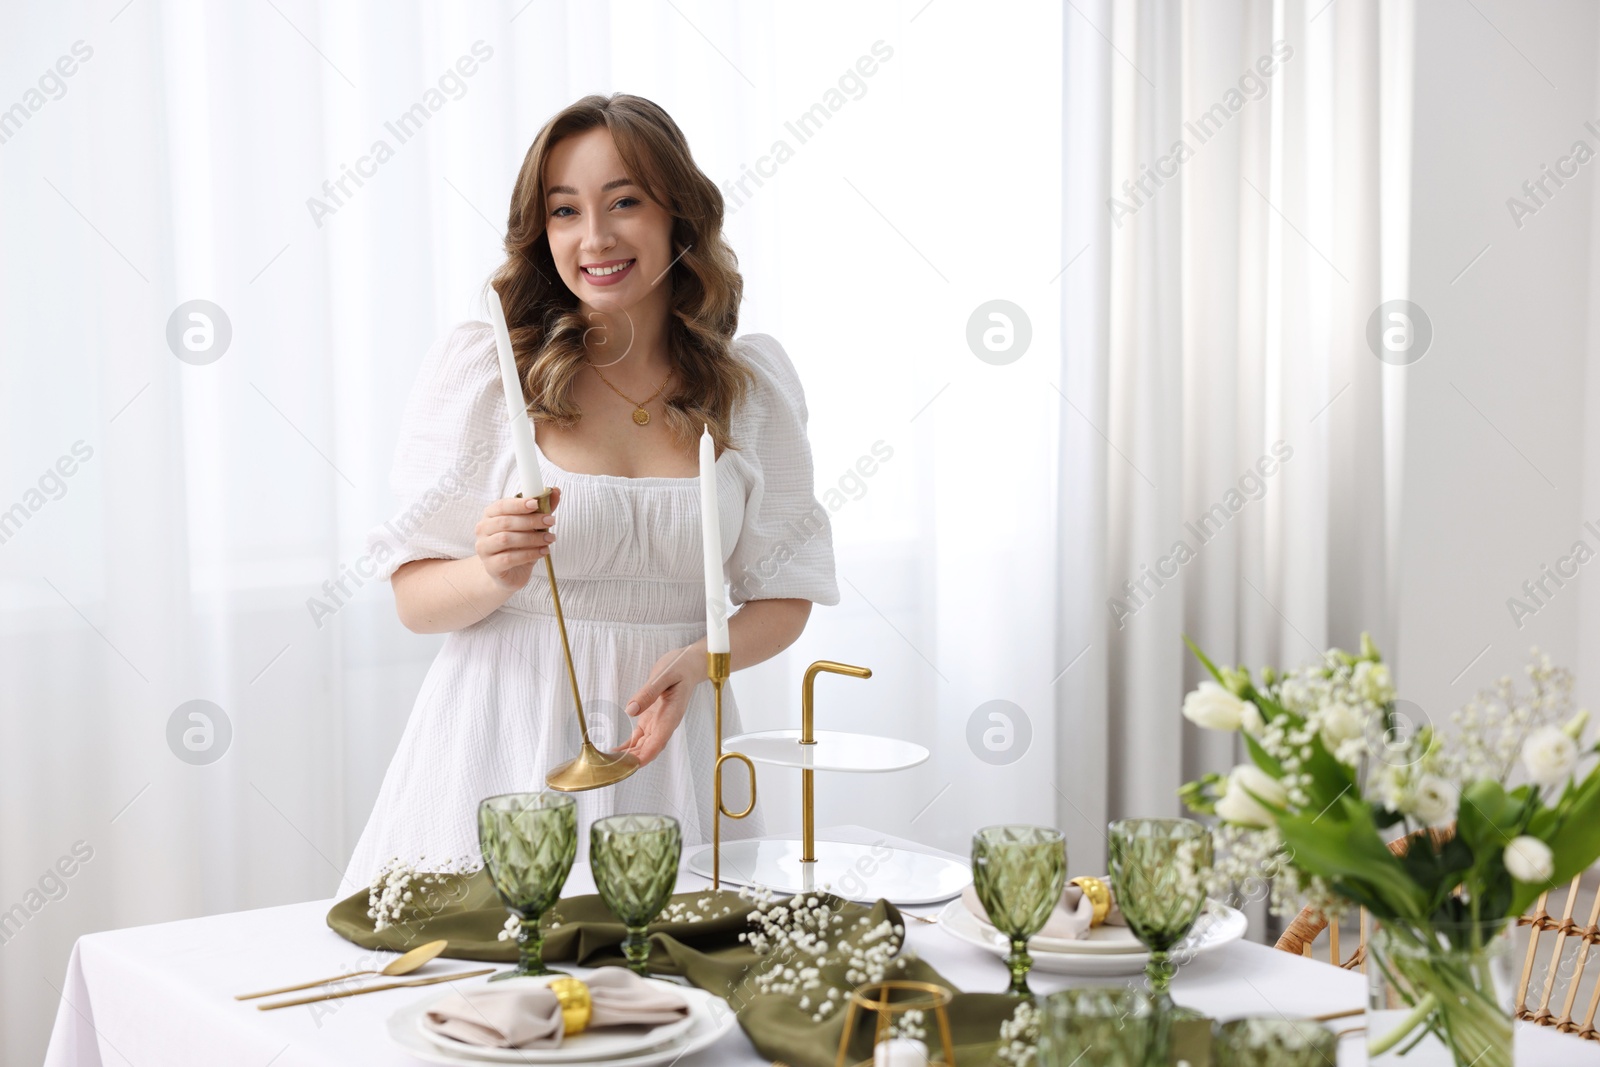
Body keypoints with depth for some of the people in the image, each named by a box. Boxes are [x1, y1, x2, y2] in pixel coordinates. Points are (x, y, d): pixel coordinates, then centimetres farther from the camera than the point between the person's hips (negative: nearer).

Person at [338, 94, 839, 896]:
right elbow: (414, 598, -2)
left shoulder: (751, 385, 3)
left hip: (667, 737, 2)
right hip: (505, 739, -2)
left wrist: (696, 661, -14)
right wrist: (494, 574, -23)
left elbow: (784, 595, 6)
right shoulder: (478, 367, -4)